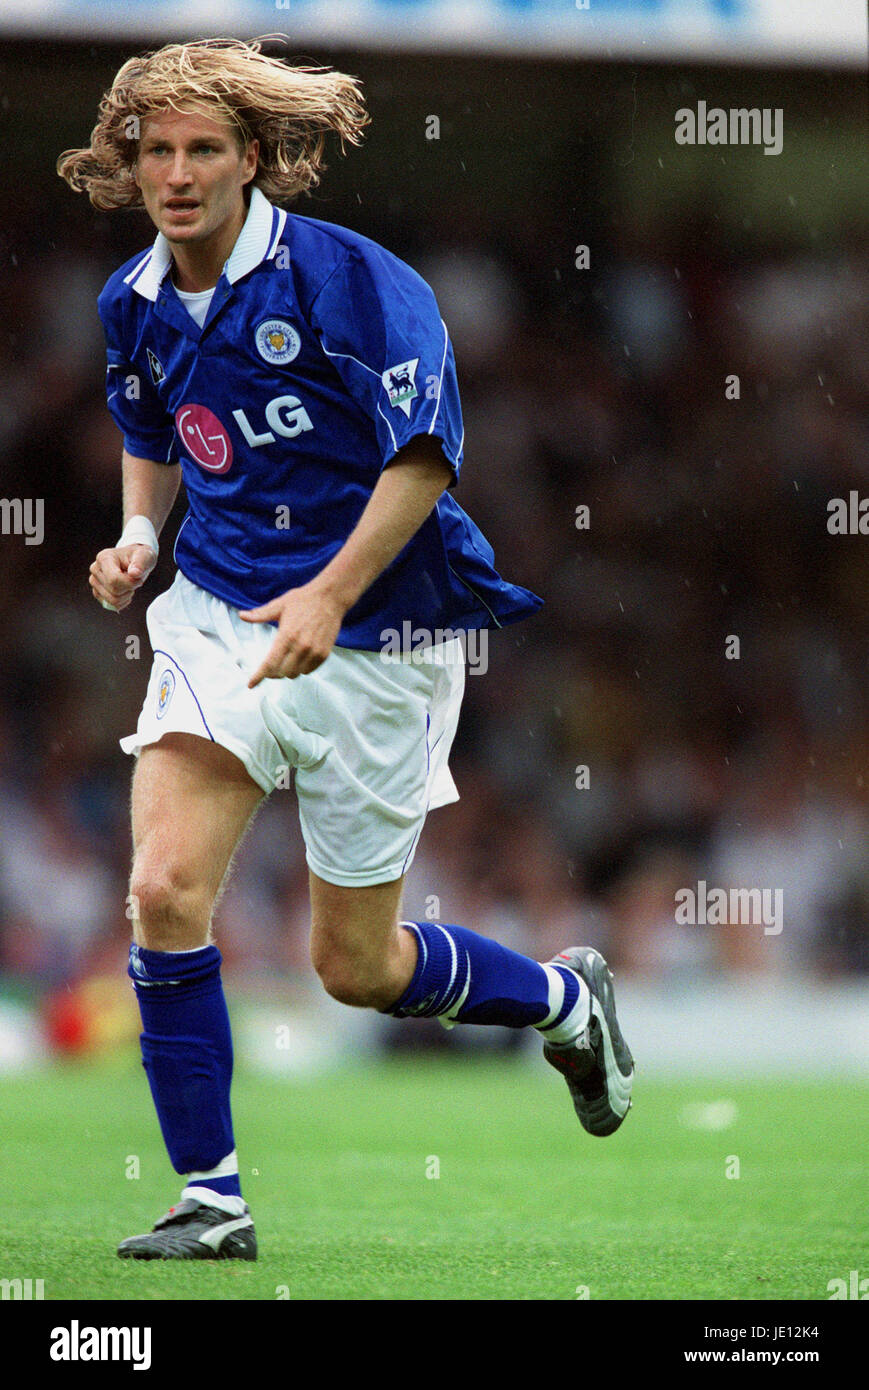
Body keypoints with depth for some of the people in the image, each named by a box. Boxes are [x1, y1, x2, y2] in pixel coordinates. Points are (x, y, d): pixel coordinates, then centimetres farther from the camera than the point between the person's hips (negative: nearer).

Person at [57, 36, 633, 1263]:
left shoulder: (347, 279, -16)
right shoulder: (134, 304, 4)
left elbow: (426, 453, -17)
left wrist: (330, 597, -26)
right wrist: (138, 536, 4)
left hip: (374, 639, -4)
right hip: (219, 612, 5)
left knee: (354, 969, 5)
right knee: (164, 890, -17)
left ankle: (565, 999, 36)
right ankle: (212, 1197, -5)